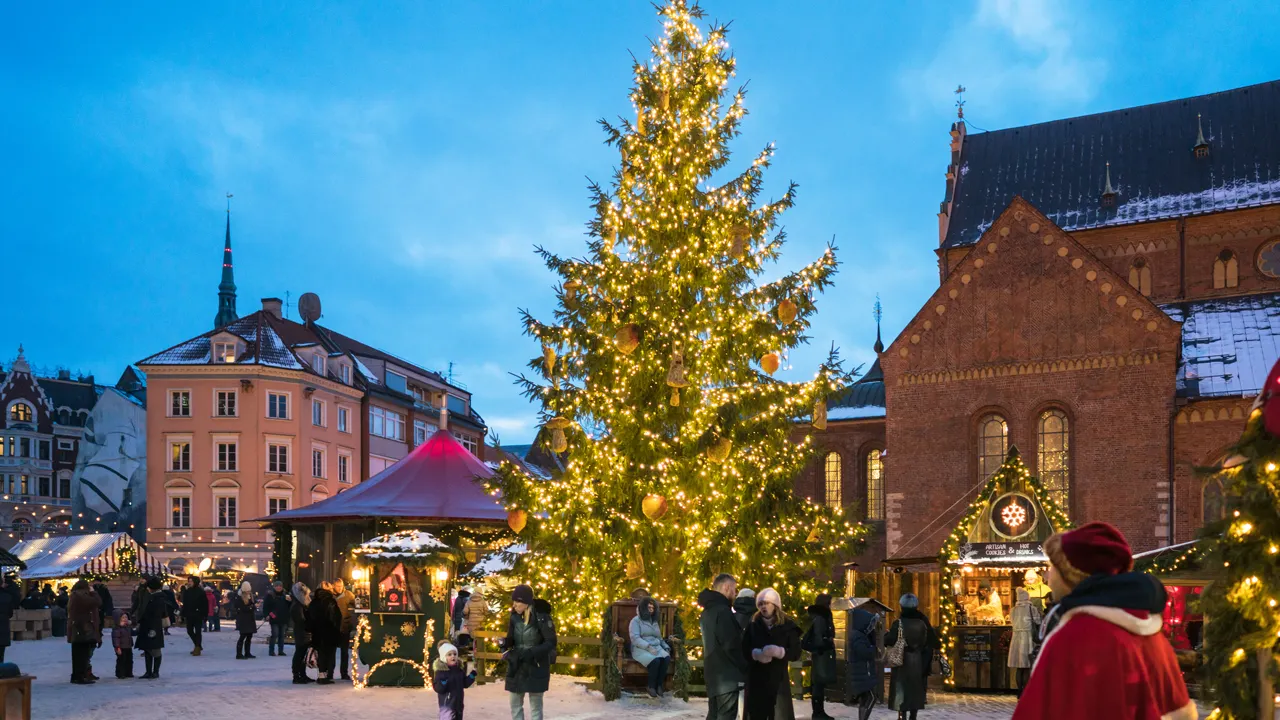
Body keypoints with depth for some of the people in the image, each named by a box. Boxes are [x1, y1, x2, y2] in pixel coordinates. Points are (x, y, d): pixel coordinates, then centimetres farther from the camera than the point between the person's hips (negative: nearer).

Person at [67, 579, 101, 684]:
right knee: (83, 654, -8)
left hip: (76, 630, 10)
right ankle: (80, 677, -8)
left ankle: (76, 676, 19)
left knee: (78, 654, 14)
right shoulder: (80, 596, -15)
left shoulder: (74, 596, 16)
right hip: (84, 630, -10)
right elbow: (97, 602, -17)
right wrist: (92, 592, -4)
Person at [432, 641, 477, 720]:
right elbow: (438, 688, -18)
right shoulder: (440, 671, -14)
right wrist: (443, 682, -36)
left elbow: (465, 684, 15)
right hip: (447, 704, -7)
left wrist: (472, 676, 2)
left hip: (458, 703, 7)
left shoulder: (459, 670, 7)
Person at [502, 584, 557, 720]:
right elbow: (511, 639, 11)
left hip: (536, 667, -5)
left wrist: (532, 652, -27)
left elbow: (551, 643, -15)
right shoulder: (514, 617, 0)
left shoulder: (542, 617, -16)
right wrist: (505, 645, -12)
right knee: (515, 703, 10)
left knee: (535, 705, 3)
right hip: (516, 666, 5)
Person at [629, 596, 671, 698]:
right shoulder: (636, 621, 2)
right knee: (655, 661, -36)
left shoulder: (655, 621, 23)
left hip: (656, 648, 6)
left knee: (667, 658, -29)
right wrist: (648, 647, -23)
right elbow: (635, 638, -11)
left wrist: (666, 648, 9)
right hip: (641, 649, -5)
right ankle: (651, 687, -21)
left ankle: (659, 686, -23)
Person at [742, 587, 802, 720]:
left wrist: (779, 651, -20)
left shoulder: (787, 626, 1)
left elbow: (796, 653, -3)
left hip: (779, 680, -2)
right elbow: (744, 650, 1)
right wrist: (756, 654, -19)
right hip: (756, 679, 2)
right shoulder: (752, 626, 5)